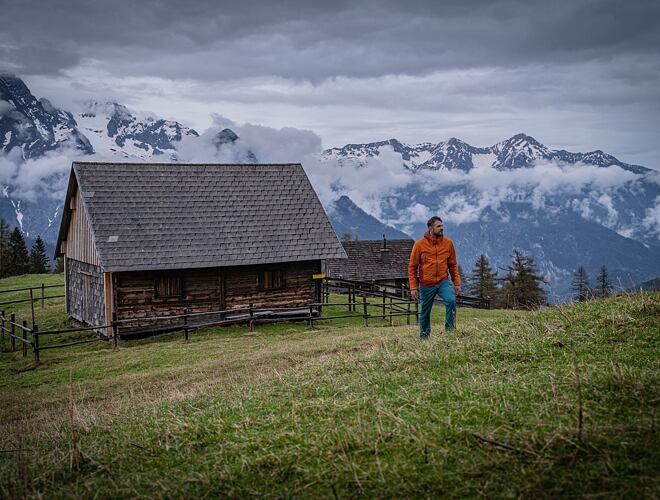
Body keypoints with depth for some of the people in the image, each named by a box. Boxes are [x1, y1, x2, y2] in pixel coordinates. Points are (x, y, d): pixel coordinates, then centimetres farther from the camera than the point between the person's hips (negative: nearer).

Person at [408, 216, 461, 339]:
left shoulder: (448, 243, 1)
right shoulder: (419, 244, -7)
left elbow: (453, 265, 10)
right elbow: (412, 267, -3)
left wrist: (457, 283, 6)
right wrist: (413, 288, -7)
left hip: (443, 282, 1)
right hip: (426, 285, -1)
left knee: (451, 300, -24)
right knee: (425, 312, 9)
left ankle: (449, 328, -7)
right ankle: (424, 335, 30)